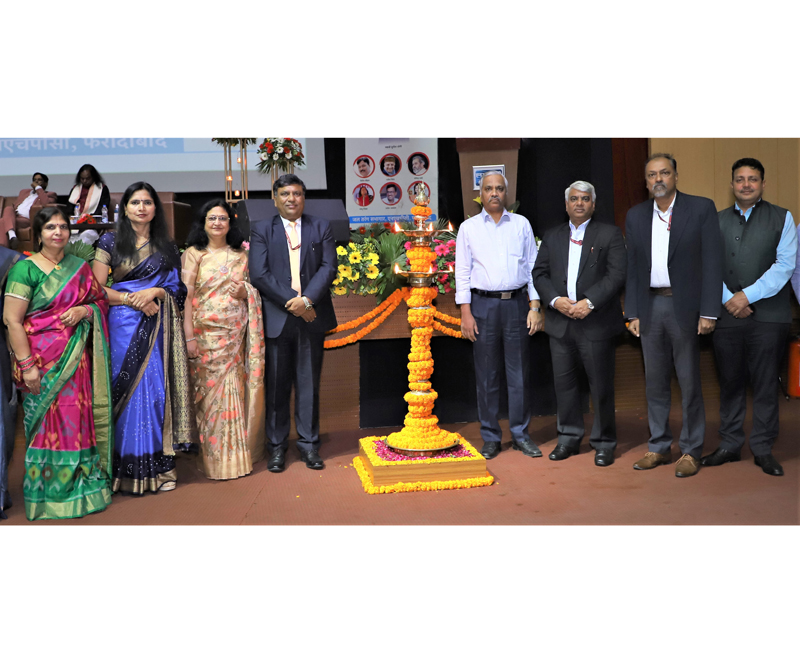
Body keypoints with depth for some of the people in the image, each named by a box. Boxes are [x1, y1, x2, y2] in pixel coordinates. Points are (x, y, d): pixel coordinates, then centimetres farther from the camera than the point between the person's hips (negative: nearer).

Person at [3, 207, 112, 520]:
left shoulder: (80, 267, 11)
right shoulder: (25, 268, -5)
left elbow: (102, 300, 17)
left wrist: (84, 310, -6)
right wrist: (27, 365, -15)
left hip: (77, 358, 5)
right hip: (43, 361, -4)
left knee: (79, 420, 6)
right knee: (48, 423, -1)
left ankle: (81, 483, 19)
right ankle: (47, 494, 12)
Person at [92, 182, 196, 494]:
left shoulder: (166, 246, 12)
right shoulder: (110, 242, 5)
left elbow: (176, 288, 11)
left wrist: (154, 292, -8)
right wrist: (131, 299, -12)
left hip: (158, 326, 2)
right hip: (124, 325, -2)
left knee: (157, 389, 0)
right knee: (129, 390, -3)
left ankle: (158, 465, 8)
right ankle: (129, 467, 6)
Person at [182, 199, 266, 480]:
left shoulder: (240, 256, 12)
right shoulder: (193, 254, 3)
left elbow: (253, 294, 16)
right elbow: (186, 296, -3)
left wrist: (243, 292, -8)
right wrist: (189, 336, -11)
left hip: (235, 333, 2)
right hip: (205, 333, -2)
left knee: (233, 391, 2)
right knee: (210, 391, -3)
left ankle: (236, 453, 14)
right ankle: (212, 458, 6)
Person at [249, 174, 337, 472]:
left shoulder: (321, 227, 11)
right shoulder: (261, 230, 7)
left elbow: (329, 268, 0)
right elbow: (258, 274, -4)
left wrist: (307, 300, -14)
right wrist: (292, 302, -12)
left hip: (311, 317, 1)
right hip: (276, 319, -1)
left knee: (309, 384, 6)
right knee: (276, 385, 4)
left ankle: (309, 444, 16)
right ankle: (277, 446, 15)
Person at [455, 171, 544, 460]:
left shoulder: (521, 224, 9)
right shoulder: (468, 227, 6)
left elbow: (532, 266, 9)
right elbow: (462, 272, 4)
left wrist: (535, 307, 1)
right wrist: (466, 313, -4)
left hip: (517, 302, 1)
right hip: (483, 304, -1)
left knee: (519, 372, 3)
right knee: (487, 375, 3)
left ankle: (520, 434, 14)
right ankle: (490, 437, 13)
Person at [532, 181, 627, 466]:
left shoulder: (610, 234, 2)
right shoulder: (552, 236, 14)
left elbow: (617, 274, -8)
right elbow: (539, 273, 8)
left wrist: (589, 302, -18)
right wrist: (555, 300, -9)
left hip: (597, 323, -3)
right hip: (560, 322, 4)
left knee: (601, 385, 2)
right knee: (564, 382, 10)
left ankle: (604, 443, 15)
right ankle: (568, 437, 24)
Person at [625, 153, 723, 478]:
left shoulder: (701, 208, -2)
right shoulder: (635, 215, 9)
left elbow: (712, 262, -6)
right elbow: (632, 267, 11)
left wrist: (708, 312, -11)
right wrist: (633, 313, 5)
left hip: (685, 307, -4)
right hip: (650, 307, 4)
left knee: (689, 383, 2)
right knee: (655, 381, 10)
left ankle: (690, 451, 13)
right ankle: (659, 447, 21)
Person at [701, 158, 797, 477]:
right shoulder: (717, 221, 13)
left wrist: (748, 295, -12)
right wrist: (727, 299, -8)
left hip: (768, 316, -2)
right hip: (727, 316, 2)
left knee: (765, 384, 2)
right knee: (730, 383, 8)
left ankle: (762, 449, 13)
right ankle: (729, 445, 18)